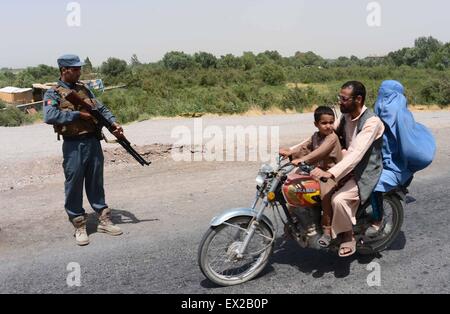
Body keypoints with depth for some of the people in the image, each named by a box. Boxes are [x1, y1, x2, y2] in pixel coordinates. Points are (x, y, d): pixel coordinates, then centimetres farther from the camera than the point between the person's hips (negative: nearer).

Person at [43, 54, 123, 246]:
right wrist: (78, 114, -18)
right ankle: (79, 226, 14)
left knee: (96, 183, 13)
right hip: (73, 146, -5)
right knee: (74, 185, 3)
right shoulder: (53, 93, -2)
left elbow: (101, 109, 12)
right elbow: (49, 116, -19)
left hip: (93, 142, 5)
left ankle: (104, 220, 22)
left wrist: (113, 123, -5)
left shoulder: (84, 89, 15)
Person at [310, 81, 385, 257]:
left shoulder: (371, 122, -21)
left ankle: (348, 237, -4)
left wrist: (330, 173, -45)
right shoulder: (346, 117, 4)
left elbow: (357, 153, -33)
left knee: (339, 199, -30)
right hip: (347, 168, 8)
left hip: (364, 173, -8)